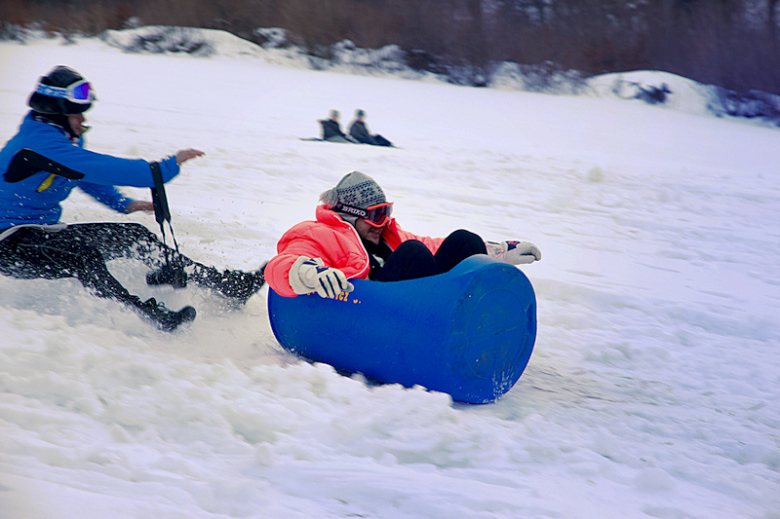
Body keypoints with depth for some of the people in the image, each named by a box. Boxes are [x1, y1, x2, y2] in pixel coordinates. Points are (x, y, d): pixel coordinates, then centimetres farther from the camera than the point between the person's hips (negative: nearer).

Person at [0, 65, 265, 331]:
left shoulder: (66, 138, 7)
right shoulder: (40, 143, -26)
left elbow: (88, 176, 24)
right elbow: (103, 168, -32)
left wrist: (124, 204, 8)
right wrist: (168, 167, -29)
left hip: (43, 230, 10)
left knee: (135, 237, 0)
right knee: (84, 254, -37)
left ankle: (227, 284, -3)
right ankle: (151, 317, -56)